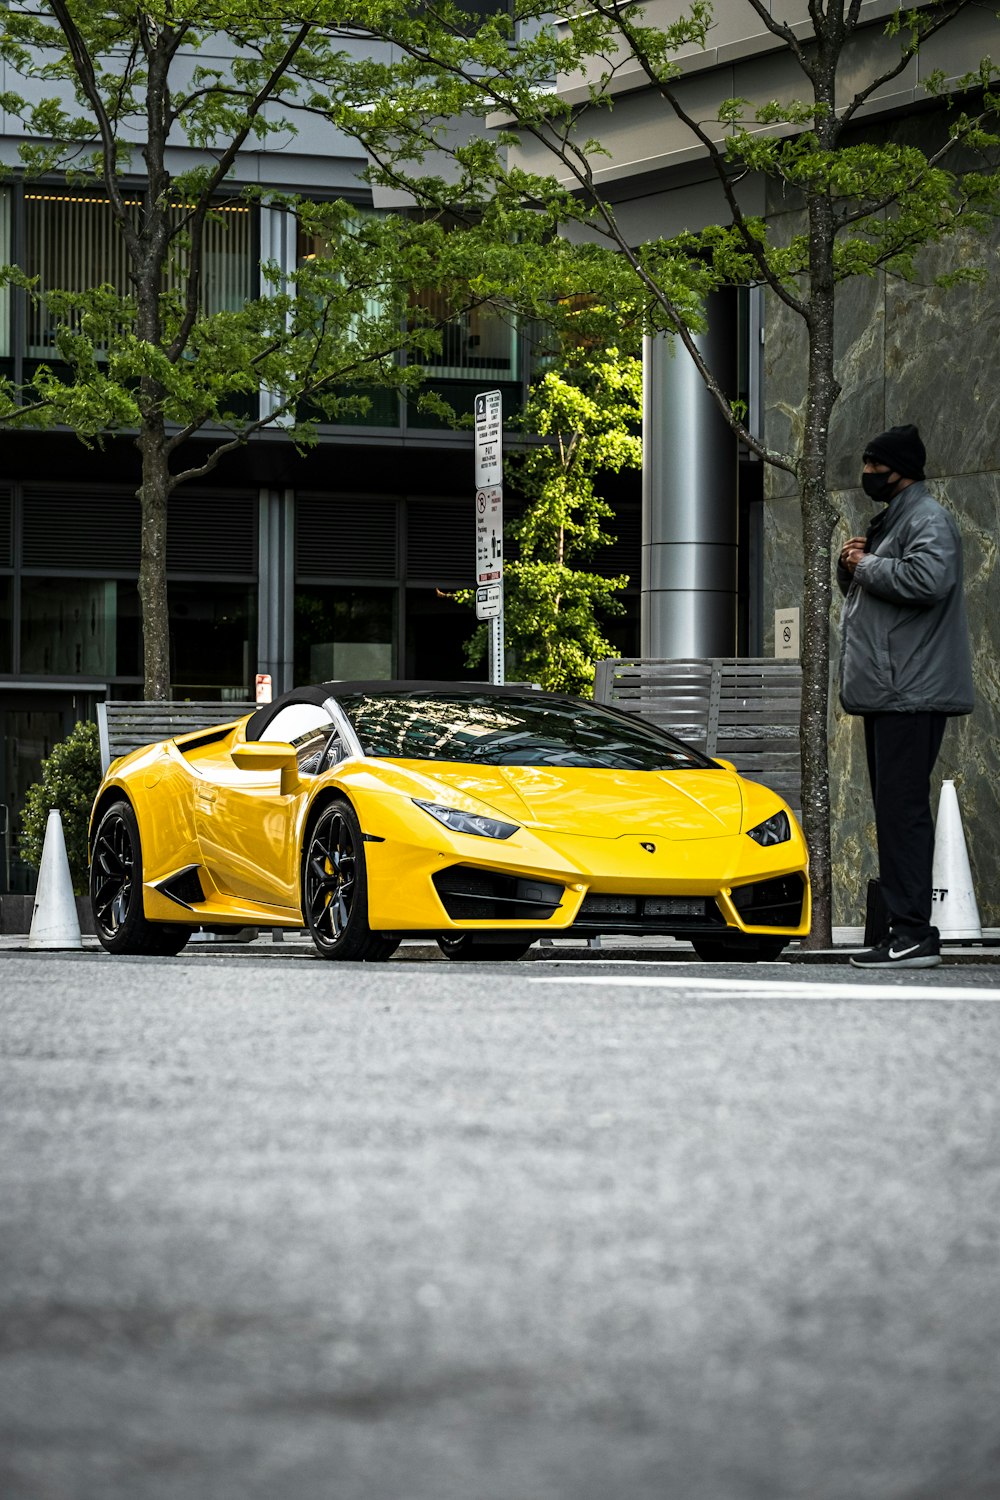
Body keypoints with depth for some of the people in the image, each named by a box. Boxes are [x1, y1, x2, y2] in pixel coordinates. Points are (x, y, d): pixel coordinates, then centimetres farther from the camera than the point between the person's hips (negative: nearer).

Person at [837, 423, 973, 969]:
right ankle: (906, 929, 15)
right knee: (895, 809, 11)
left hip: (912, 694, -11)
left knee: (902, 809, -14)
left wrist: (867, 566, -15)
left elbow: (928, 578, -28)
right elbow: (860, 587, 30)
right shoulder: (889, 520, 23)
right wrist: (850, 565, 8)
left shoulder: (928, 519, -9)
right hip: (887, 694, 11)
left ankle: (913, 935, -17)